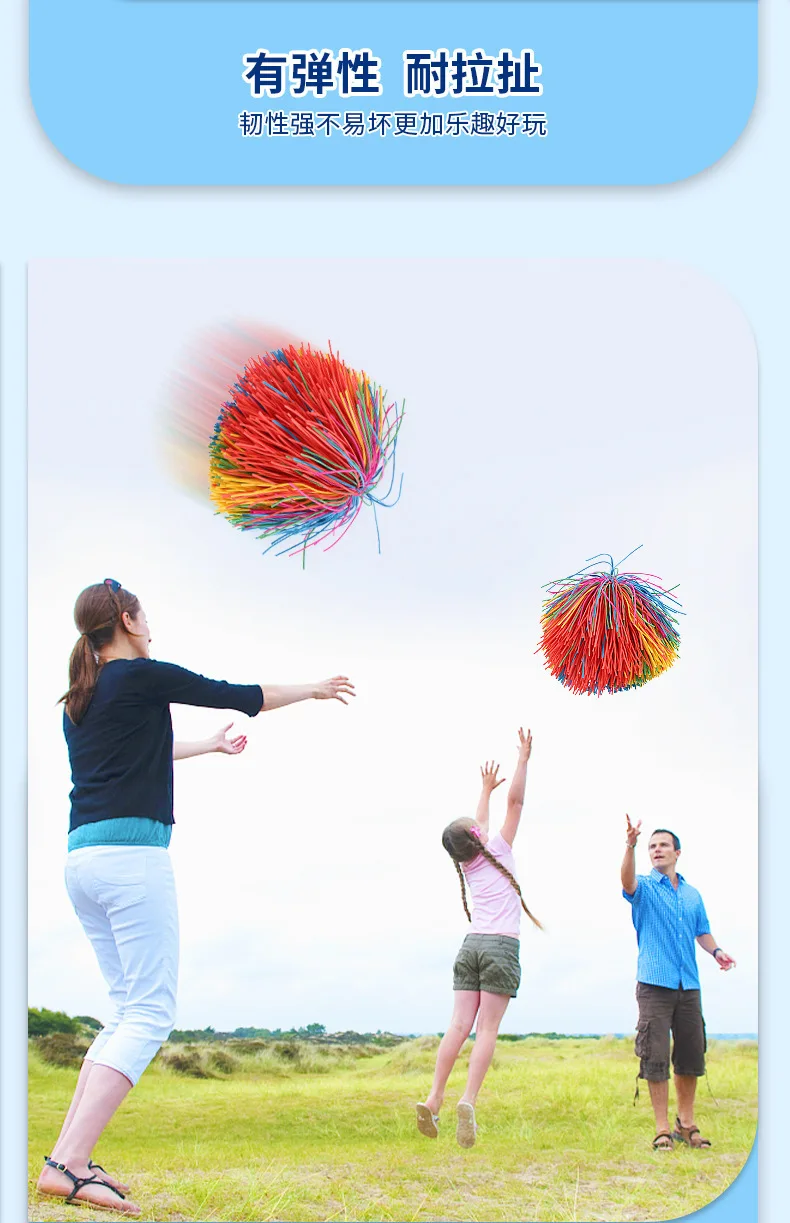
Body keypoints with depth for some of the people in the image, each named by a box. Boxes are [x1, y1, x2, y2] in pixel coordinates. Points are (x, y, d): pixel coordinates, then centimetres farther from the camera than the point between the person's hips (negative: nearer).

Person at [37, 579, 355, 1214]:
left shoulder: (76, 701, 19)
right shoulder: (144, 676, -3)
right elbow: (243, 696, 5)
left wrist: (210, 746, 50)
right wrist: (314, 689, 21)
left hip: (81, 858, 8)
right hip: (133, 853, -8)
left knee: (129, 1010, 14)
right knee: (150, 1014, -8)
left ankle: (68, 1154, 5)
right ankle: (69, 1164, -19)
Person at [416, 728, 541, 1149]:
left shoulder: (467, 863, 15)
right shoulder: (497, 851, 1)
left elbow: (477, 825, 33)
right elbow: (515, 802, 1)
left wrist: (486, 789, 46)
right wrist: (523, 759, 6)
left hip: (470, 945, 5)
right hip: (500, 947, -5)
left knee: (459, 1025, -1)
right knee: (487, 1028, -9)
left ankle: (433, 1099, -11)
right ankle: (468, 1099, -21)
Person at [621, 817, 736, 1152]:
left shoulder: (692, 894, 17)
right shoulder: (645, 888, 2)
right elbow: (627, 881, -21)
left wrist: (715, 950, 1)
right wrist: (630, 845, -38)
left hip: (688, 986, 5)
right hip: (655, 985, -4)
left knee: (691, 1055, 7)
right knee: (655, 1056, -6)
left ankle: (686, 1124, 20)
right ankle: (662, 1128, 0)